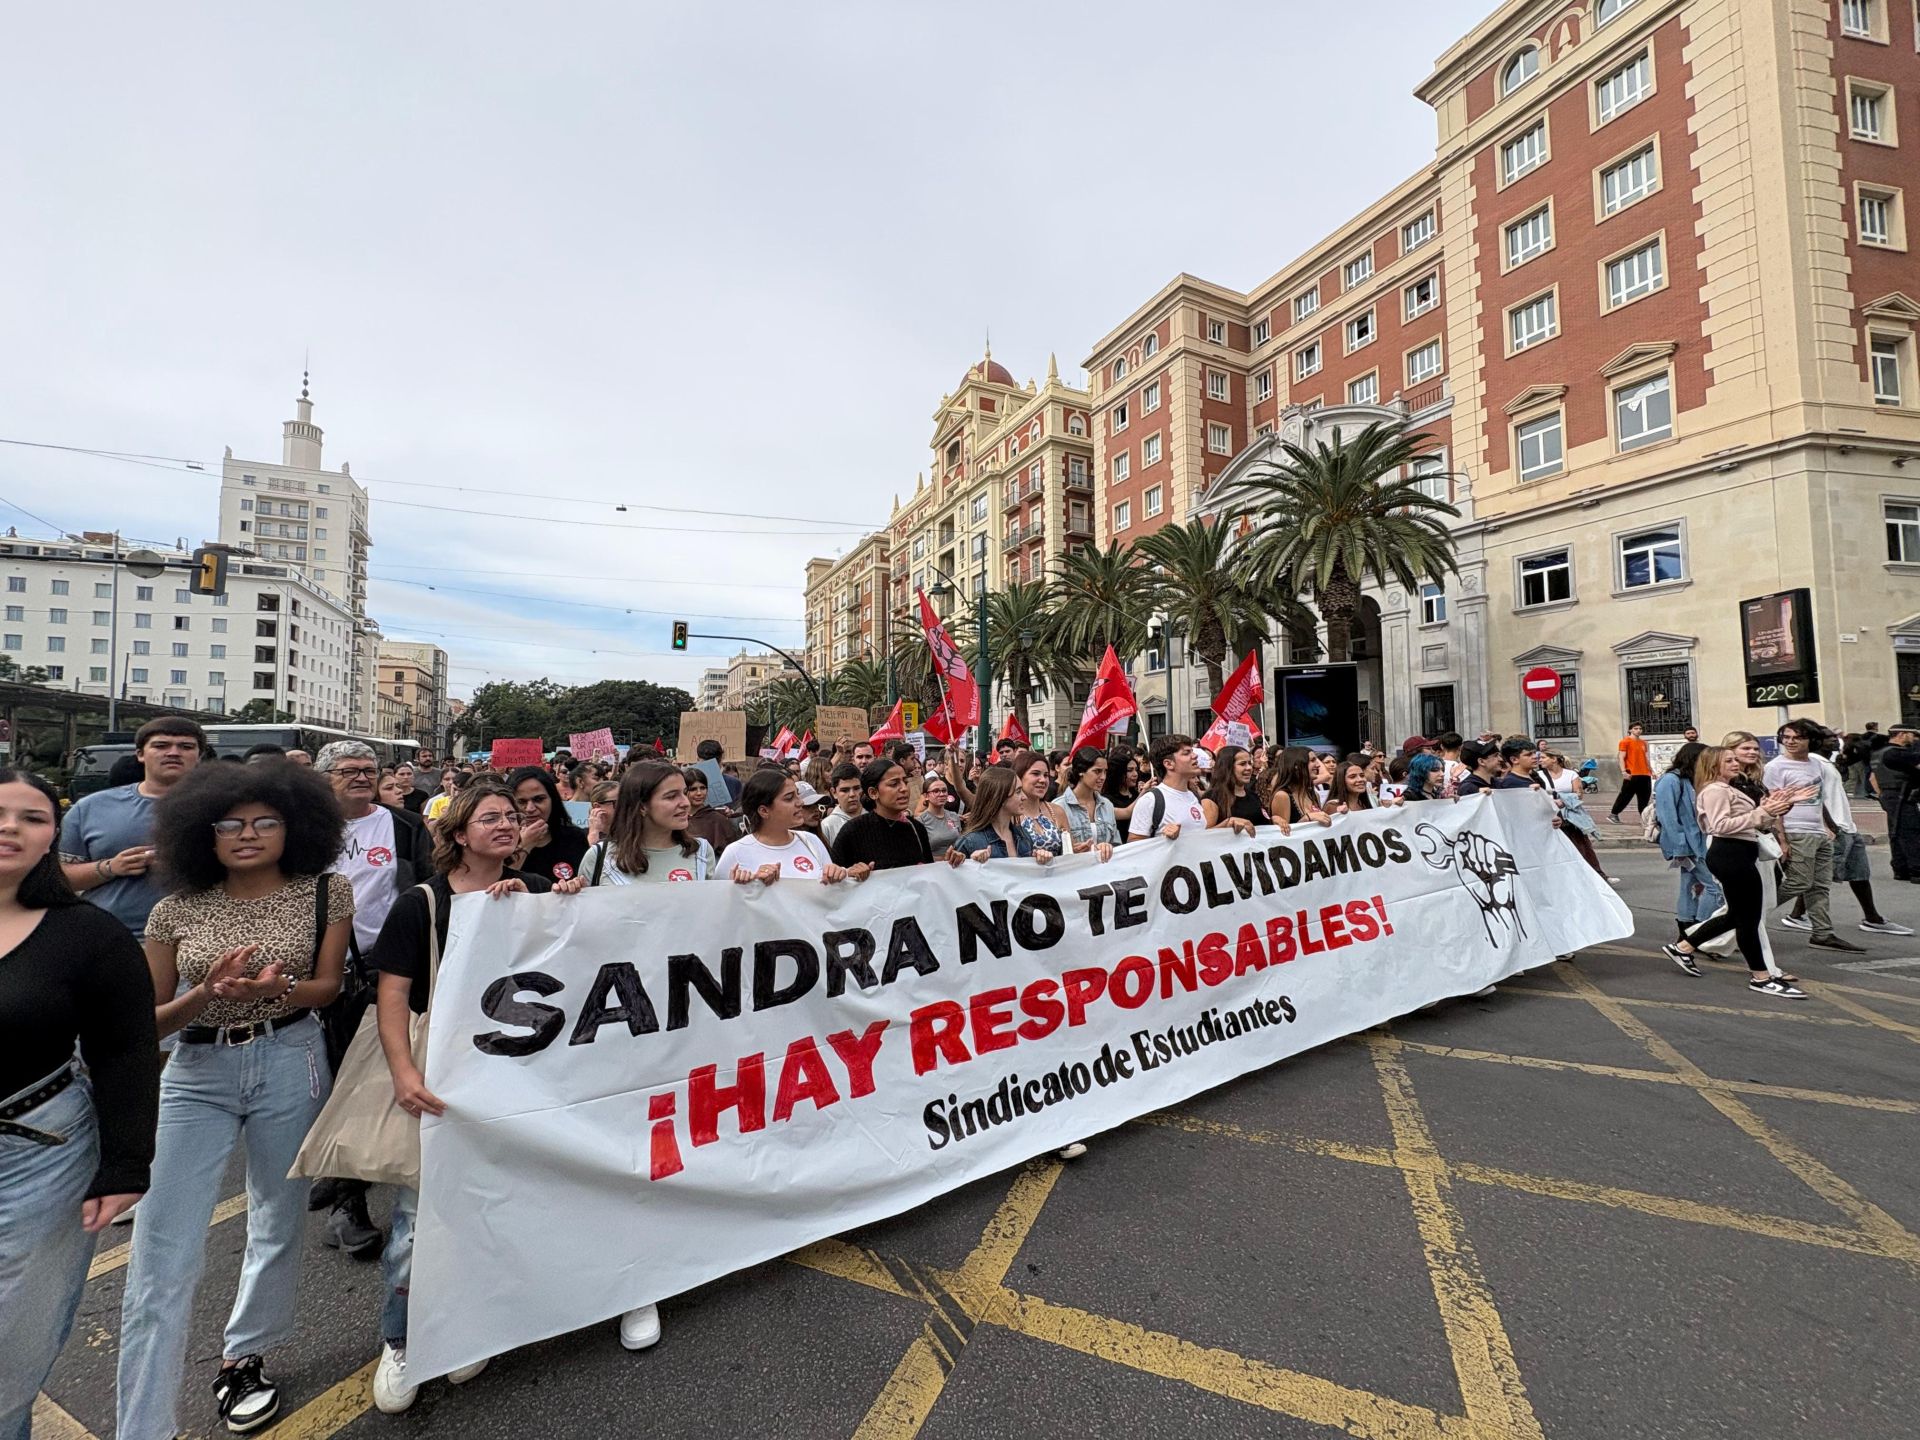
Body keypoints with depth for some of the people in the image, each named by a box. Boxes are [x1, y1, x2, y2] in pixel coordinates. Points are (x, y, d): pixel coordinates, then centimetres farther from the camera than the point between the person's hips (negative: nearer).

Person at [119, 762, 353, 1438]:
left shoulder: (326, 891, -4)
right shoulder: (179, 909, -1)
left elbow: (327, 987, -2)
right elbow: (149, 1020, 2)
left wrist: (278, 989, -23)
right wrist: (207, 992, -19)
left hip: (291, 1063, 0)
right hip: (195, 1072, 1)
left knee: (279, 1225, 15)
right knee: (162, 1259, -1)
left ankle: (243, 1358, 40)